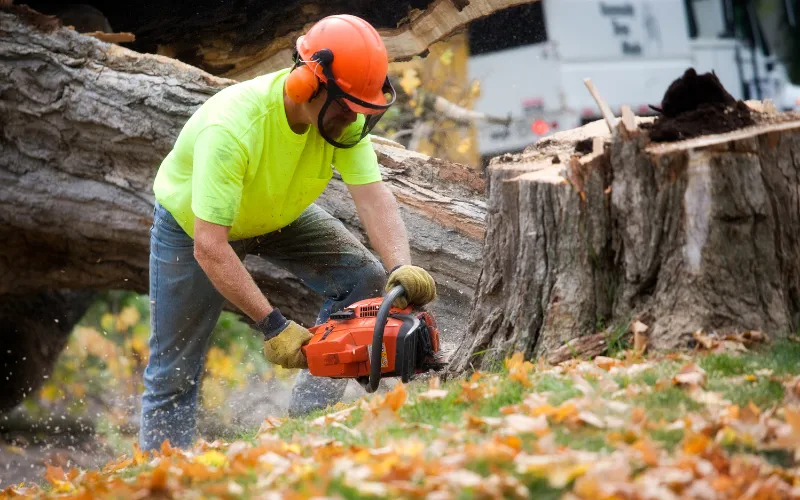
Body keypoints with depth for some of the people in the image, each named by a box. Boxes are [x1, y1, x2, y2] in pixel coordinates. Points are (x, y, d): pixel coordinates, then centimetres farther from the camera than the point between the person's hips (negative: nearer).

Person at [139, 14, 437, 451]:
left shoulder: (343, 115, -26)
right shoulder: (232, 127, -43)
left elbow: (373, 197, -32)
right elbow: (209, 247, -44)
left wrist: (402, 269, -50)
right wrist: (272, 325, -46)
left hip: (278, 216, 5)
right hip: (193, 223, -5)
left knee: (365, 276, -15)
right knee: (173, 372, 0)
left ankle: (307, 418, -9)